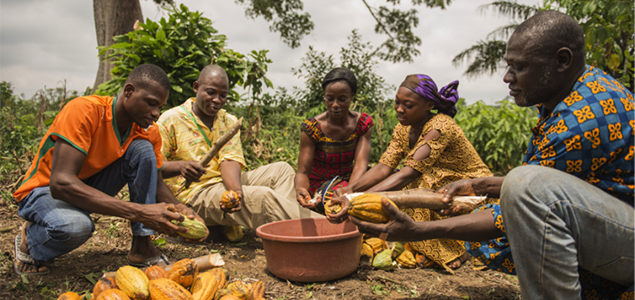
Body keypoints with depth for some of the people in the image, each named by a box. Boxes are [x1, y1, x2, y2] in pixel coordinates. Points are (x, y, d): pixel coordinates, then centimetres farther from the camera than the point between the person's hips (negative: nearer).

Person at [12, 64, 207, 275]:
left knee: (143, 149, -18)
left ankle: (142, 247, -13)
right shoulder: (84, 110, -29)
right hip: (45, 190, -5)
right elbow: (60, 183, -37)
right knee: (75, 225, -39)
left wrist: (179, 210, -24)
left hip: (91, 188, 5)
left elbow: (156, 183, 1)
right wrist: (140, 212, -45)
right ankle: (30, 239, -1)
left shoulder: (148, 132, -9)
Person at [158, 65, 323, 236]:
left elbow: (230, 161, -5)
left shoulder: (229, 122, 11)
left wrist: (236, 189, -26)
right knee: (262, 196, -26)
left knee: (281, 169, -4)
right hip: (193, 195, -7)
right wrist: (180, 166, -33)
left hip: (224, 183, 7)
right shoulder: (171, 120, -3)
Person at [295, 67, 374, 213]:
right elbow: (303, 171, -14)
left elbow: (360, 165, -17)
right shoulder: (312, 128, -14)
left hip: (350, 181, 5)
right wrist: (300, 189, -40)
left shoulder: (363, 123, -5)